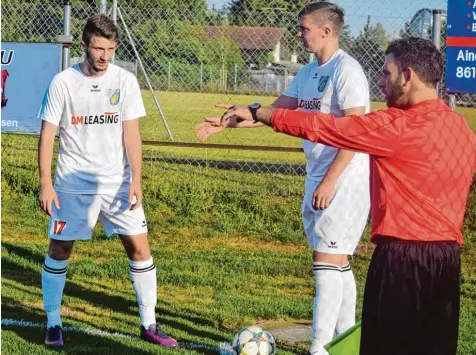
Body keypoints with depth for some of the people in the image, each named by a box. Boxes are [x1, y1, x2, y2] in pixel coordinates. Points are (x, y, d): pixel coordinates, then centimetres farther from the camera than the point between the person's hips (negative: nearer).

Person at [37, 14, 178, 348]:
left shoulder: (125, 81, -1)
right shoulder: (63, 82, -5)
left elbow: (131, 133, -2)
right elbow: (47, 134, -3)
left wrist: (136, 179, -11)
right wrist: (46, 183, -9)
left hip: (117, 182, 2)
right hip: (73, 184, -1)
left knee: (139, 246, -2)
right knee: (59, 250, 2)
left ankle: (149, 324, 8)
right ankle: (53, 323, 17)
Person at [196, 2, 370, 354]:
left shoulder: (346, 71, -15)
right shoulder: (309, 73, 13)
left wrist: (330, 181, -22)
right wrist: (226, 123, 14)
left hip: (344, 178, -9)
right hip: (319, 177, 9)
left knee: (327, 258, -11)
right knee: (336, 259, 12)